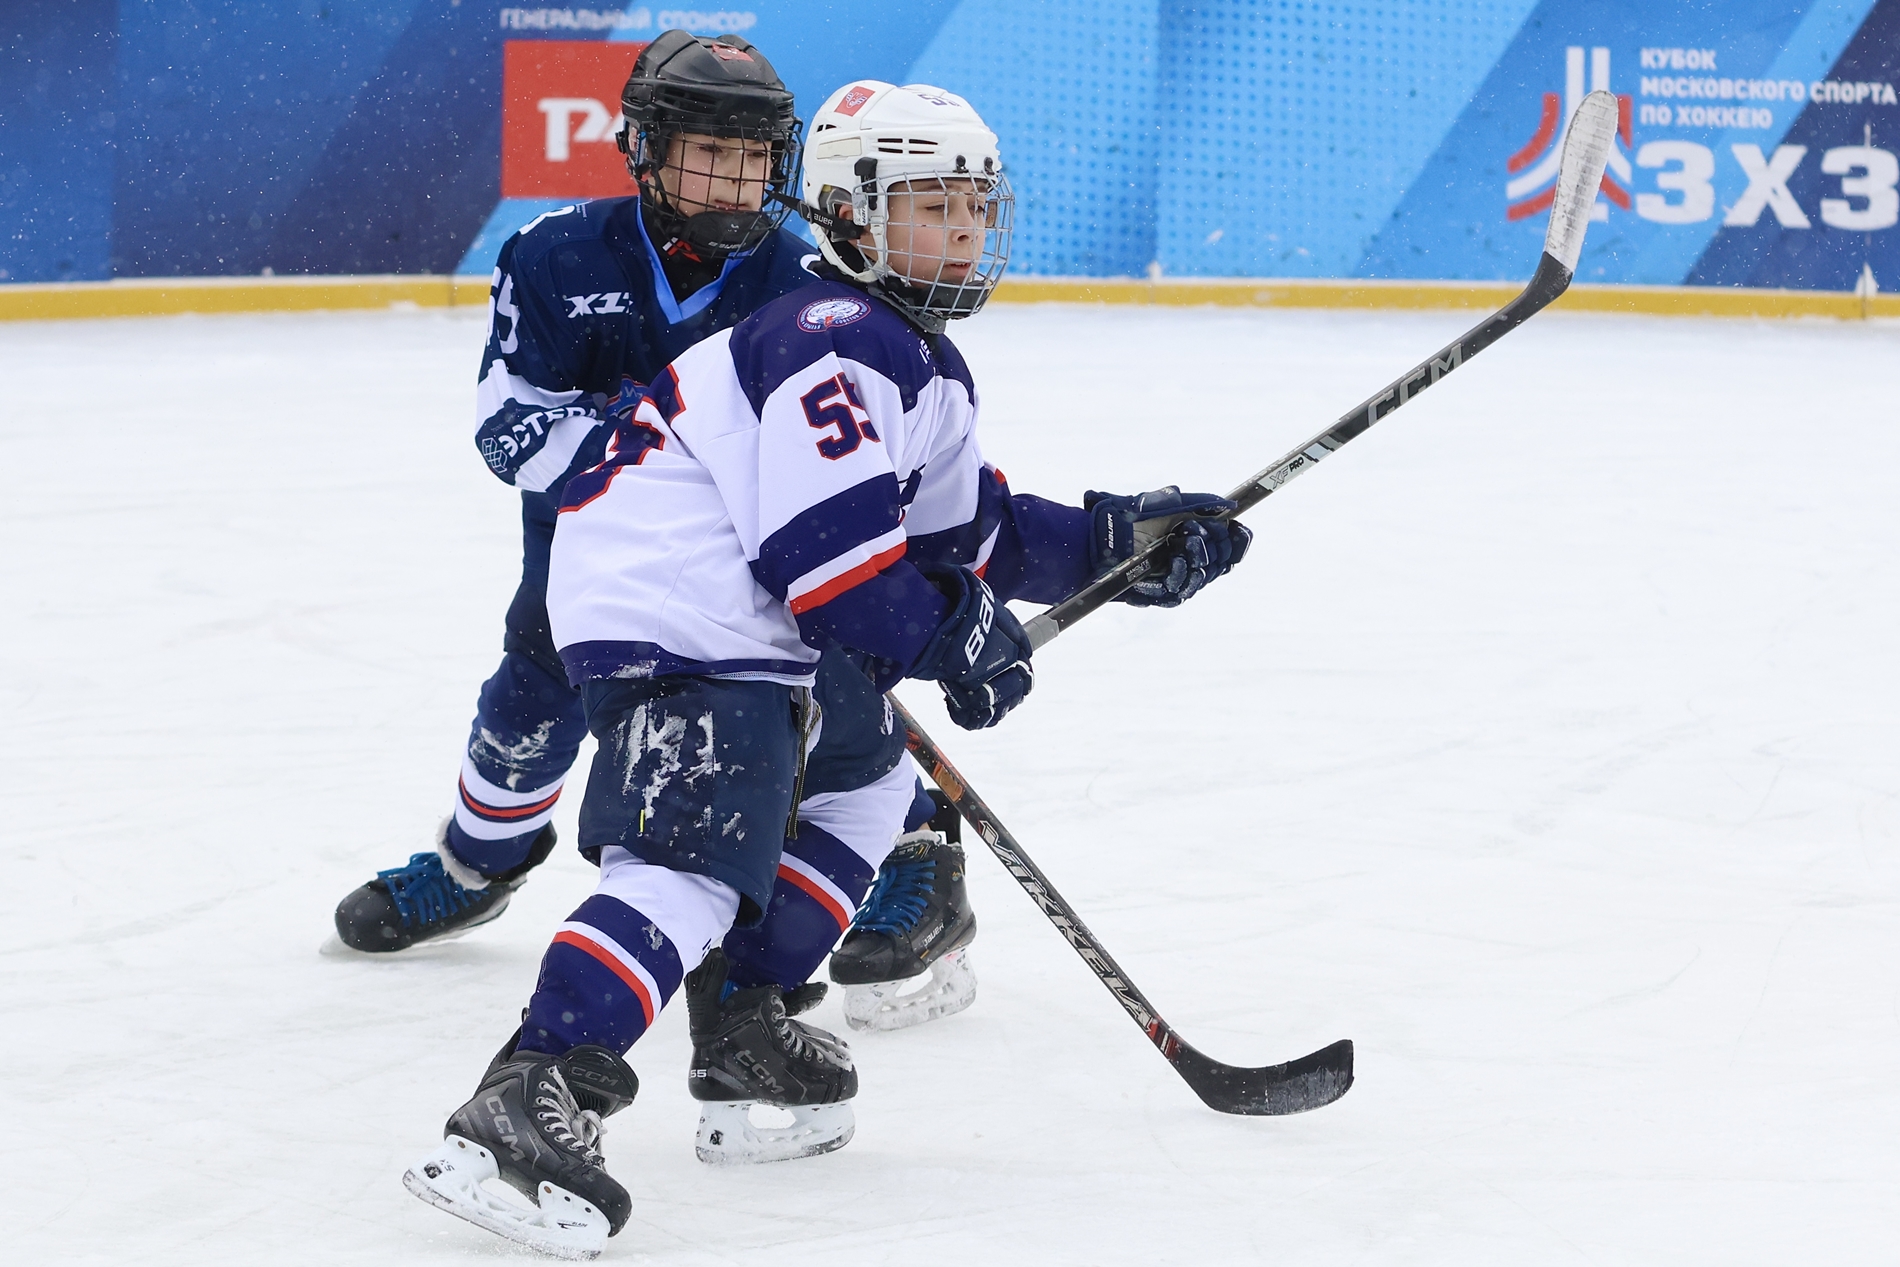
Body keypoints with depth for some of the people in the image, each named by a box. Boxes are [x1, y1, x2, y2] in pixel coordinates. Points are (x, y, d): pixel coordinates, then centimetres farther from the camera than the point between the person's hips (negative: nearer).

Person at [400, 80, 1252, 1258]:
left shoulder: (928, 368, 21)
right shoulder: (837, 345, -15)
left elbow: (971, 535, 22)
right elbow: (826, 548, -21)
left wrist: (1120, 539, 13)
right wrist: (951, 645, -10)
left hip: (741, 639, 11)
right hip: (672, 624, -11)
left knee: (862, 782, 25)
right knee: (694, 859, -25)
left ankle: (747, 1045, 22)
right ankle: (524, 1104, -39)